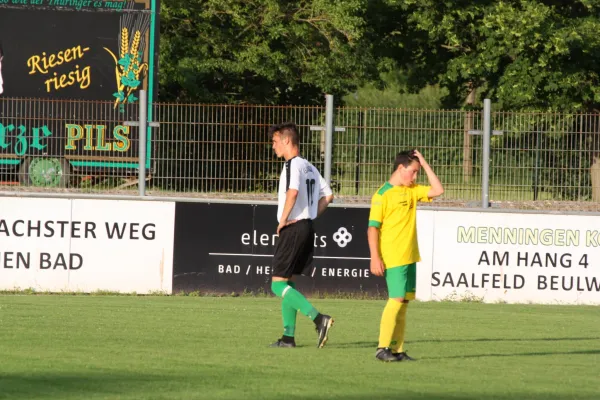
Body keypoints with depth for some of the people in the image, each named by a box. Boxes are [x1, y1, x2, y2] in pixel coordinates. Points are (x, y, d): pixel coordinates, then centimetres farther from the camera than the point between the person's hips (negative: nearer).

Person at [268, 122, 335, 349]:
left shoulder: (293, 164, -12)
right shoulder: (309, 167, 15)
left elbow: (293, 192, -29)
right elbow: (328, 195, 20)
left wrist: (283, 220, -19)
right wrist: (311, 215, 14)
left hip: (293, 228, -9)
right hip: (307, 227, 9)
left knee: (278, 284, -9)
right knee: (287, 283, 14)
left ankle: (319, 318, -22)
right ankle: (288, 336, 13)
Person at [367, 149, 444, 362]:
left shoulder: (412, 191, 13)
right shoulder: (383, 194, -8)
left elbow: (437, 190, 13)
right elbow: (373, 227, -10)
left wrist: (424, 163, 8)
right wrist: (375, 258, -16)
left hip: (409, 257, 8)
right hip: (393, 257, -8)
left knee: (404, 301, 6)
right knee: (397, 300, -12)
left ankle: (397, 350, 8)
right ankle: (383, 348, -8)